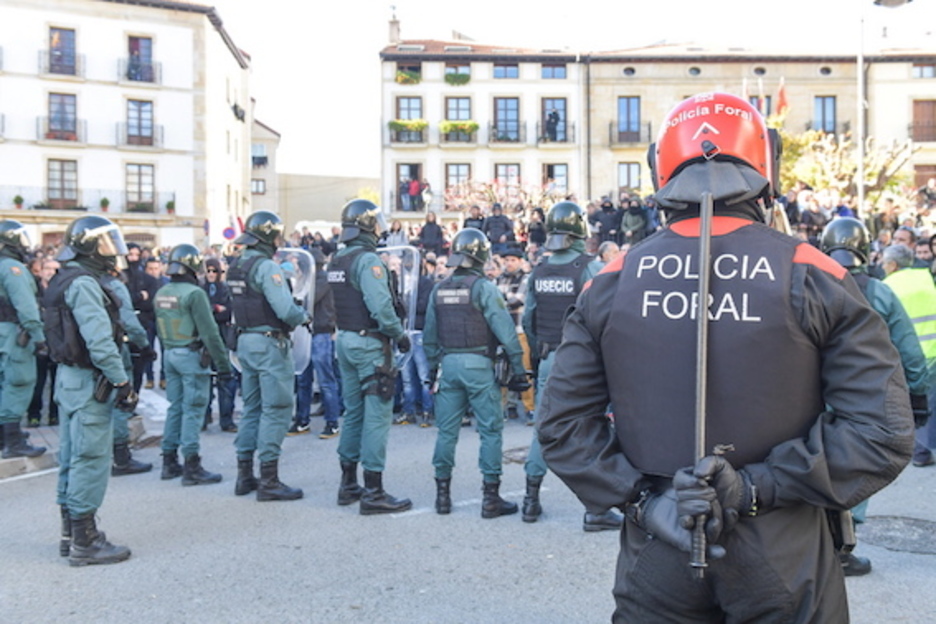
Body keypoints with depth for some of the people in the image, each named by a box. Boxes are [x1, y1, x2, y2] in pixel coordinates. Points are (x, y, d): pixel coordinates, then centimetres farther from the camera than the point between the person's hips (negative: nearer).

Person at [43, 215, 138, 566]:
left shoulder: (66, 280, 14)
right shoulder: (83, 284, -17)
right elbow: (99, 340, -24)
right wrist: (122, 381, -19)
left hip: (70, 378, 10)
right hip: (88, 382, -10)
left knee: (72, 458, 15)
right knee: (91, 459, -5)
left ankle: (71, 534, 25)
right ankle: (84, 542, 2)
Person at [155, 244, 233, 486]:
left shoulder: (161, 293, 8)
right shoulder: (194, 293, -16)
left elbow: (160, 329, 15)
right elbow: (209, 332, -18)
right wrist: (223, 364, -15)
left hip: (169, 355, 8)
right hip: (191, 356, -8)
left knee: (175, 407, 15)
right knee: (193, 410, -3)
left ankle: (169, 462, 21)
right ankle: (191, 467, -1)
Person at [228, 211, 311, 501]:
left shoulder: (235, 266, 11)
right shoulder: (267, 266, -16)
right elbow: (286, 309, -23)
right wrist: (305, 317, -3)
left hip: (245, 341, 9)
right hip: (269, 343, -9)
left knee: (252, 408, 16)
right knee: (275, 410, -3)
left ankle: (245, 476, 22)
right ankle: (269, 481, 0)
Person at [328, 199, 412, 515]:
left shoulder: (336, 261, 11)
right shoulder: (368, 260, -16)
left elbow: (337, 304, 10)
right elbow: (381, 307, -23)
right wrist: (400, 334, -12)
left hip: (345, 340, 9)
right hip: (369, 343, -9)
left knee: (354, 412, 16)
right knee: (377, 415, -4)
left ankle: (348, 485, 24)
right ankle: (373, 493, -2)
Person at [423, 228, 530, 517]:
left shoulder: (439, 290, 8)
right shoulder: (483, 288, -9)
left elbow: (429, 336, 13)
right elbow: (505, 330, -13)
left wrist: (434, 367, 21)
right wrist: (518, 369, -8)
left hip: (448, 364, 5)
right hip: (478, 364, -5)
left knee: (447, 430, 11)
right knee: (490, 430, 3)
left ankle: (442, 494, 18)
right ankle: (491, 498, 5)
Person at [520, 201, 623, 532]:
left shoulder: (538, 272, 4)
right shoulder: (591, 268, -12)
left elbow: (528, 319, 9)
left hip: (549, 360, 5)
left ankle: (532, 499, 22)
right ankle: (595, 509, 7)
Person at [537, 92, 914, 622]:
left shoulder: (612, 282, -4)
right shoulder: (812, 276, -9)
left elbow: (564, 426, -4)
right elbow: (882, 430, -12)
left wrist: (643, 497, -7)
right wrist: (758, 488, -13)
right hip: (783, 560, -1)